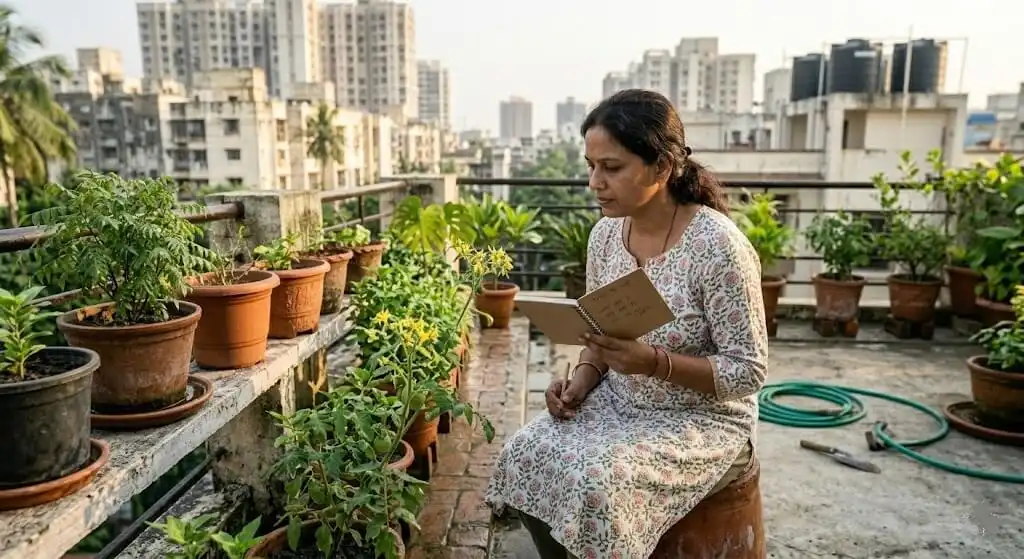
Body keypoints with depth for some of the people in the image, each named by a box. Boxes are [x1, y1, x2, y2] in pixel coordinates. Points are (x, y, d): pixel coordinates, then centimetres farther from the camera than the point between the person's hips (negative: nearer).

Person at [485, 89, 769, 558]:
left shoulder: (717, 245, -23)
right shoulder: (605, 234, -2)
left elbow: (749, 371, -19)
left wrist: (654, 362, -32)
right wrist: (583, 378, -10)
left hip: (702, 420, -6)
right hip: (618, 403, 6)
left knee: (596, 482, -28)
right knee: (524, 454, -13)